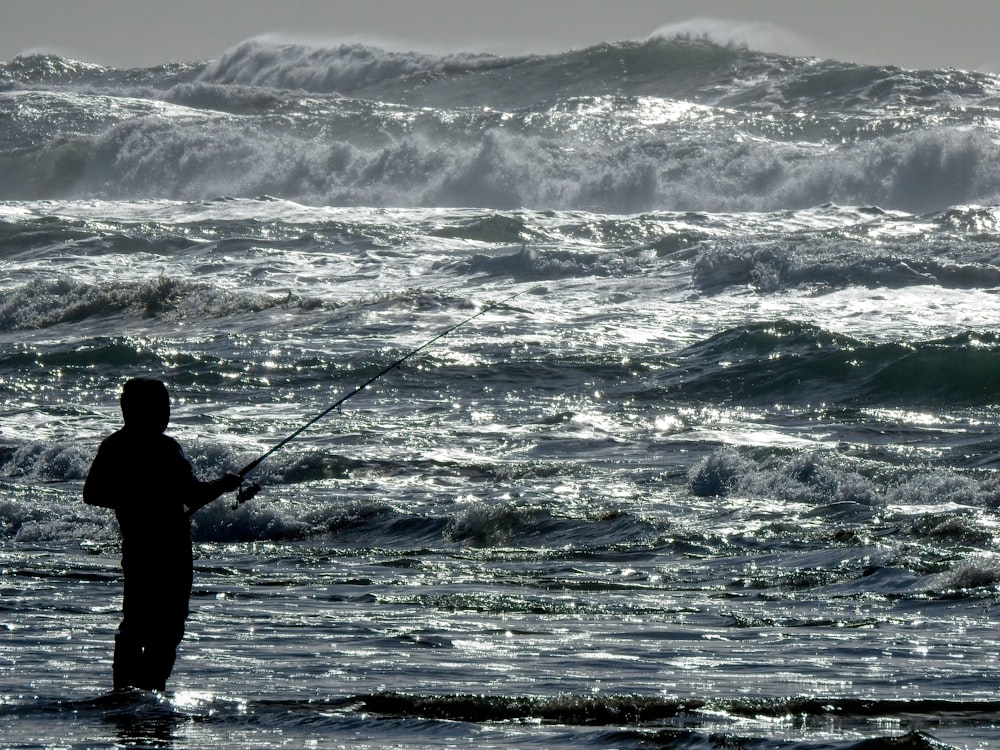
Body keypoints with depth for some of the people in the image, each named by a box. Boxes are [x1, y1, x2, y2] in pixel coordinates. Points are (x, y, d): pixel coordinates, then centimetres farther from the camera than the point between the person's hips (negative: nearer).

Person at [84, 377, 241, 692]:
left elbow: (92, 494, 11)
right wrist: (224, 485, -2)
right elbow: (193, 496, -20)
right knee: (167, 626, -3)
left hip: (133, 545, 7)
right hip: (169, 548, -7)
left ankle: (123, 689, 12)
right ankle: (150, 687, -10)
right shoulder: (164, 448, -16)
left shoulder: (113, 446, 4)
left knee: (134, 622, 14)